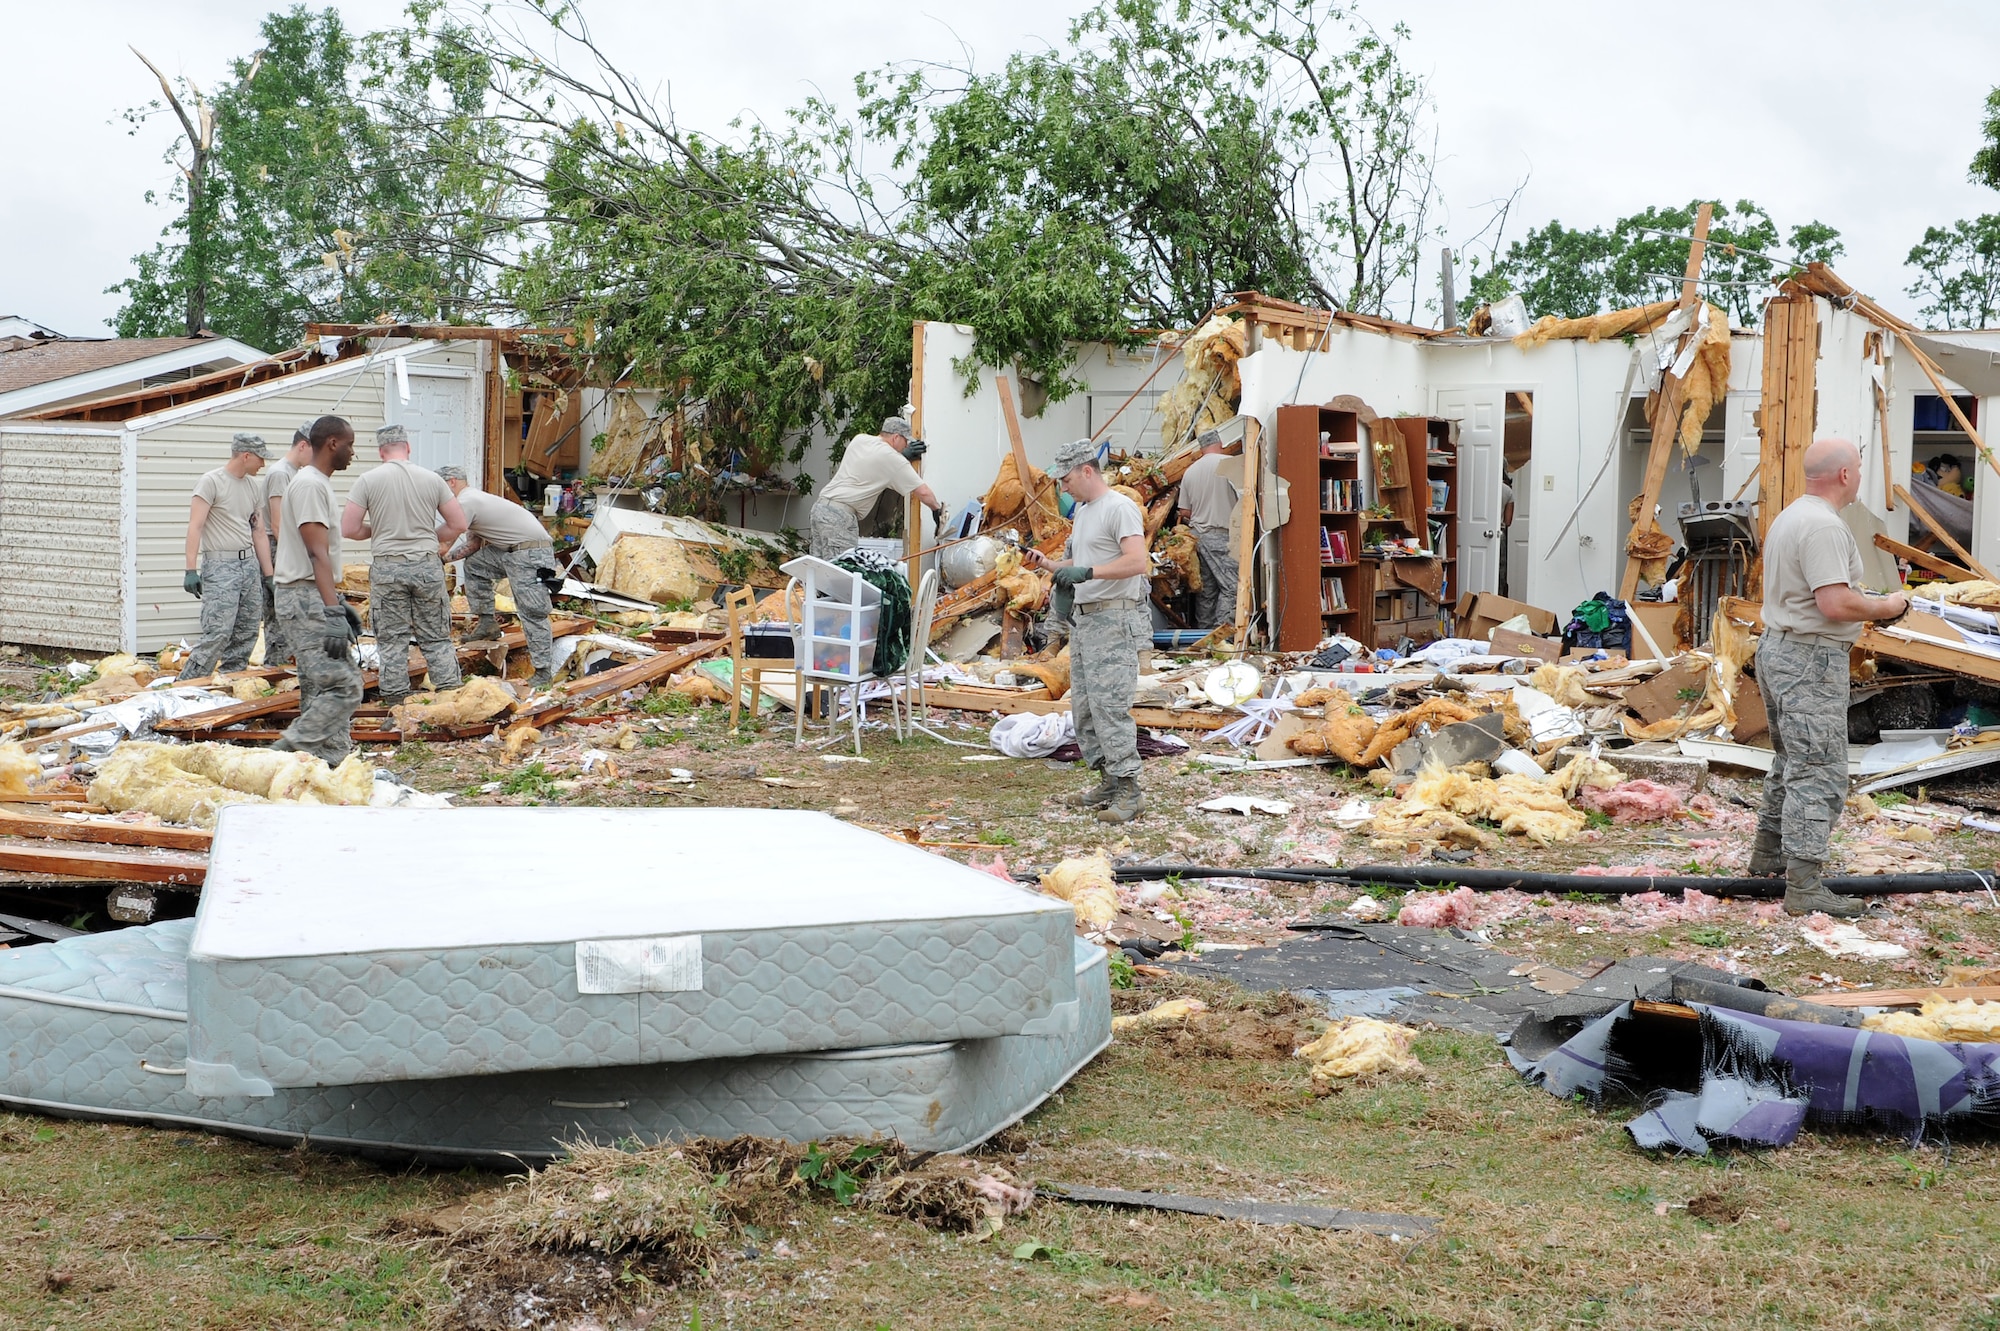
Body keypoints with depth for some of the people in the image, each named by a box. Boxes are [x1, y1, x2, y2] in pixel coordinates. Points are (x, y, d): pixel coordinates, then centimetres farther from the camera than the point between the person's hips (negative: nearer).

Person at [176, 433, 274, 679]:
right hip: (220, 566, -7)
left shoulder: (254, 486, 15)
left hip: (249, 564, 7)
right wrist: (191, 570, -20)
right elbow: (196, 526, -12)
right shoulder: (211, 481, -6)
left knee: (246, 636, 5)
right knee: (218, 634, -16)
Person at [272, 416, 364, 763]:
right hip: (306, 599, -11)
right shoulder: (310, 484, -13)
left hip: (313, 596, 11)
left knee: (322, 690, 8)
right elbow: (317, 554, -21)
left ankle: (330, 762, 9)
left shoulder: (318, 484, 19)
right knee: (343, 686, -16)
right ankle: (288, 754, -15)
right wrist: (333, 613, -25)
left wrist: (339, 605, 25)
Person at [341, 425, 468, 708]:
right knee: (437, 638, 9)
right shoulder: (432, 479, 1)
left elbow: (349, 529, -4)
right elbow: (459, 524, 3)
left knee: (392, 640, 6)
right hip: (428, 566, 1)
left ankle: (395, 700, 8)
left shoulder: (369, 481, -4)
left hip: (387, 567, -1)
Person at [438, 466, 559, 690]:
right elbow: (473, 544, 20)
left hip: (531, 553, -11)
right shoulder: (473, 499, 19)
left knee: (531, 612, -11)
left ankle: (544, 672, -10)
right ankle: (487, 623, 19)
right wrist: (447, 556, 7)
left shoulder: (466, 502, -13)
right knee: (473, 565, 17)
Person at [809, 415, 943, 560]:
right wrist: (937, 509, 12)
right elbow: (923, 492, -7)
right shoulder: (893, 459, -9)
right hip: (840, 514, -9)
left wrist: (903, 455, 26)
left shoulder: (859, 439, 12)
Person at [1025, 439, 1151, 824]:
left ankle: (1128, 789, -12)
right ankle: (1109, 781, 17)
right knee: (1083, 706, 10)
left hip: (1114, 620, -10)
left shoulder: (1120, 508, -11)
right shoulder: (1081, 511, 19)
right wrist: (1048, 564, 13)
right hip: (1083, 619, 10)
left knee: (1109, 704, -14)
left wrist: (1086, 572, -28)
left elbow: (1136, 562, -23)